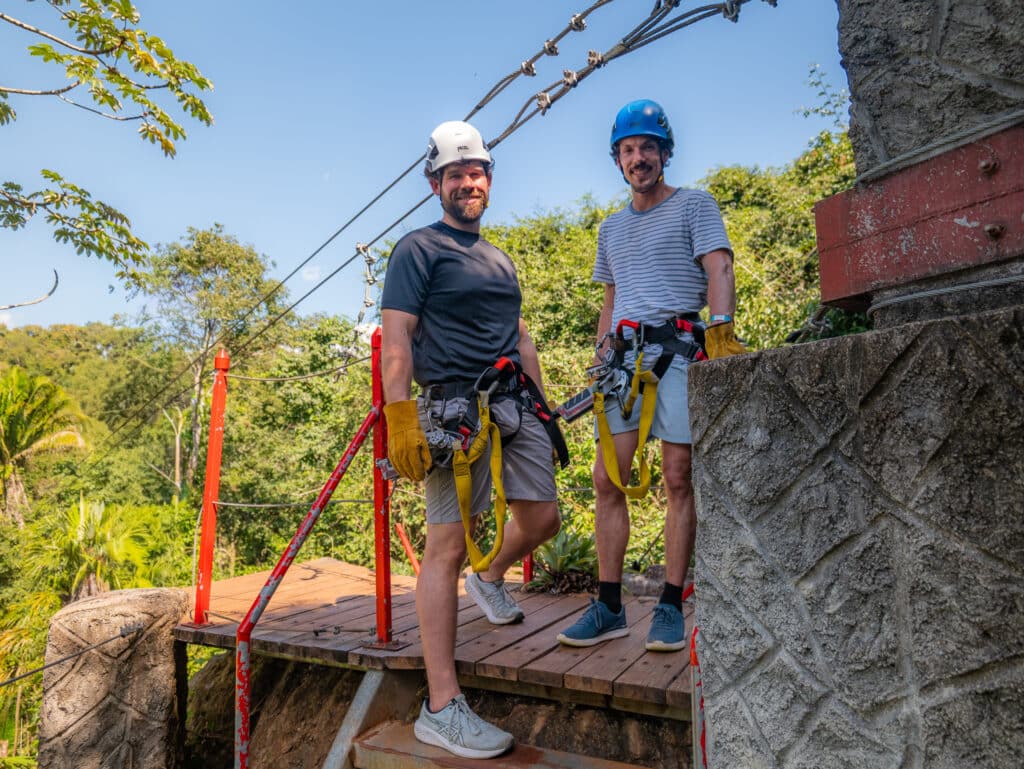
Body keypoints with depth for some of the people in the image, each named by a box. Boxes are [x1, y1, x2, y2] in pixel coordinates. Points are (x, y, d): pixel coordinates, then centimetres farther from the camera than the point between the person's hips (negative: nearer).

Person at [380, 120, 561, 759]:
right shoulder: (418, 249, 2)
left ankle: (492, 577, 41)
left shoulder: (501, 259, 24)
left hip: (517, 406, 8)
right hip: (456, 408, -7)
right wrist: (401, 419, -19)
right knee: (448, 545, -8)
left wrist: (544, 407, 21)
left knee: (543, 520, 7)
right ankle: (442, 708, -1)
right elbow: (397, 338, -8)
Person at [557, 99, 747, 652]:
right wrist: (599, 356, 15)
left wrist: (721, 332, -22)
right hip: (624, 353, 5)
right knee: (607, 479, -2)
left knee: (678, 479, -5)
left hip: (679, 348, -4)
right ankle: (609, 607, 5)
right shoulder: (611, 228, 25)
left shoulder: (695, 206, 9)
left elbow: (718, 269, -5)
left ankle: (671, 606, 5)